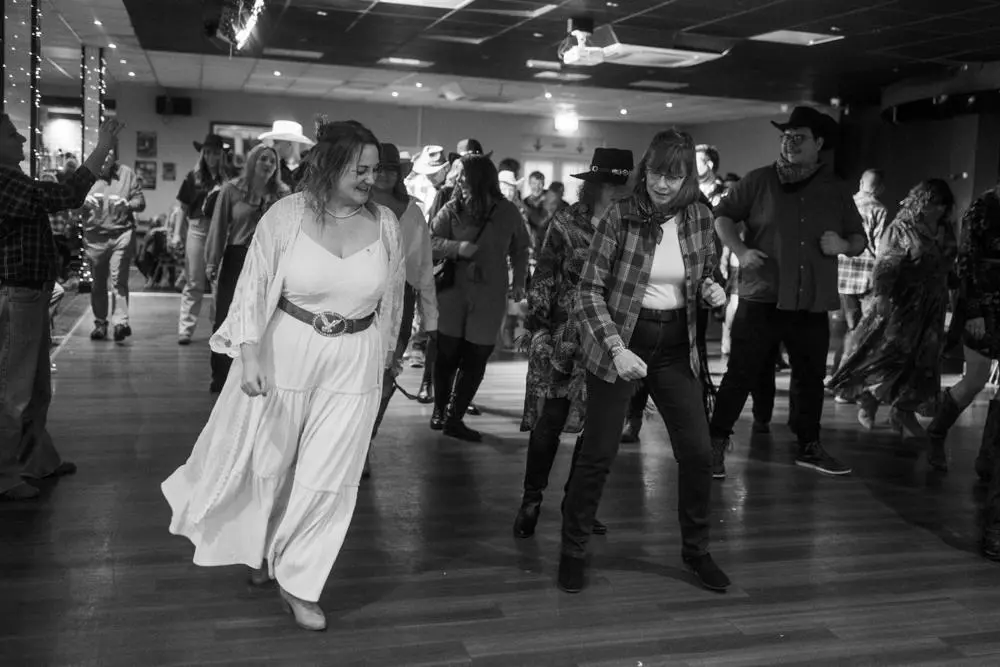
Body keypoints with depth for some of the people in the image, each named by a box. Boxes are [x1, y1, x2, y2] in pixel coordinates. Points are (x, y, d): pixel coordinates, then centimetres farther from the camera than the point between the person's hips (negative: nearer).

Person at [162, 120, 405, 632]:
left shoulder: (385, 223, -3)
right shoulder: (287, 215, -12)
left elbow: (391, 296, 9)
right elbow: (255, 286, -9)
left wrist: (384, 352, 18)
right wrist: (249, 356, -16)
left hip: (353, 364, 2)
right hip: (285, 351, -1)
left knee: (328, 475, 5)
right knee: (268, 461, 15)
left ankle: (297, 583, 24)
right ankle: (259, 547, 46)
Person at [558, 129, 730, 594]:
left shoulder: (699, 217, 0)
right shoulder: (619, 218, -12)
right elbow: (590, 289, -12)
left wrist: (710, 288, -7)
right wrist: (617, 348, -21)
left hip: (676, 345, 4)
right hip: (618, 340, -4)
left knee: (698, 452, 3)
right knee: (598, 452, 0)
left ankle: (695, 549, 24)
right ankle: (572, 551, 18)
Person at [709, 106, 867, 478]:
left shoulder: (836, 191, 11)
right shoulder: (759, 181, 2)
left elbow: (860, 240, 17)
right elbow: (723, 215, 5)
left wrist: (844, 245, -6)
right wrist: (740, 251, -11)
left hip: (813, 305, 4)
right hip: (762, 300, -3)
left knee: (811, 378, 13)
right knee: (742, 374, -3)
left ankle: (809, 447, 28)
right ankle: (717, 444, 8)